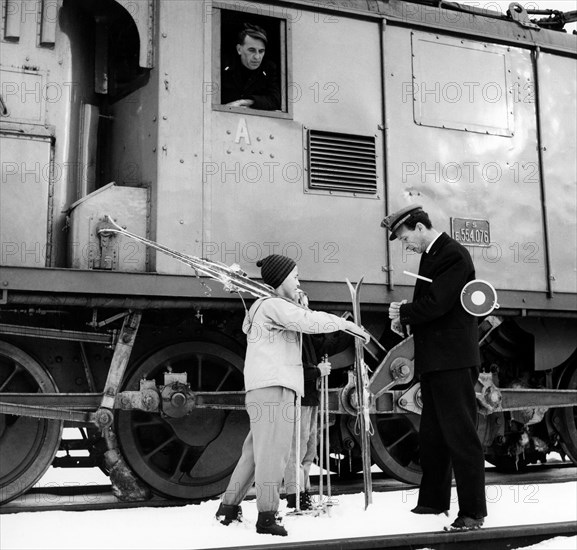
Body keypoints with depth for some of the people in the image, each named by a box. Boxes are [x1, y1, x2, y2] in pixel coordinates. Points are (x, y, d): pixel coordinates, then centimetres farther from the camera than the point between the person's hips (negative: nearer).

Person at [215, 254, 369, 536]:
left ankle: (229, 508, 17)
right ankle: (267, 516, -11)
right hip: (272, 387, -10)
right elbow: (309, 321, -18)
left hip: (265, 389, 10)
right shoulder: (273, 305, -7)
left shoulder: (266, 307, 26)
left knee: (255, 450, 12)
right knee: (272, 450, -11)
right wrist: (347, 324, -11)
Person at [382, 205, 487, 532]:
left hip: (454, 360, -10)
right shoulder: (431, 256, 16)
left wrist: (404, 312, -5)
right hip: (434, 360, 10)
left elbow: (436, 304, -21)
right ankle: (434, 500, 27)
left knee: (461, 434, -6)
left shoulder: (454, 255, -13)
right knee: (432, 435, 16)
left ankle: (473, 511, 0)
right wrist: (405, 318, 1)